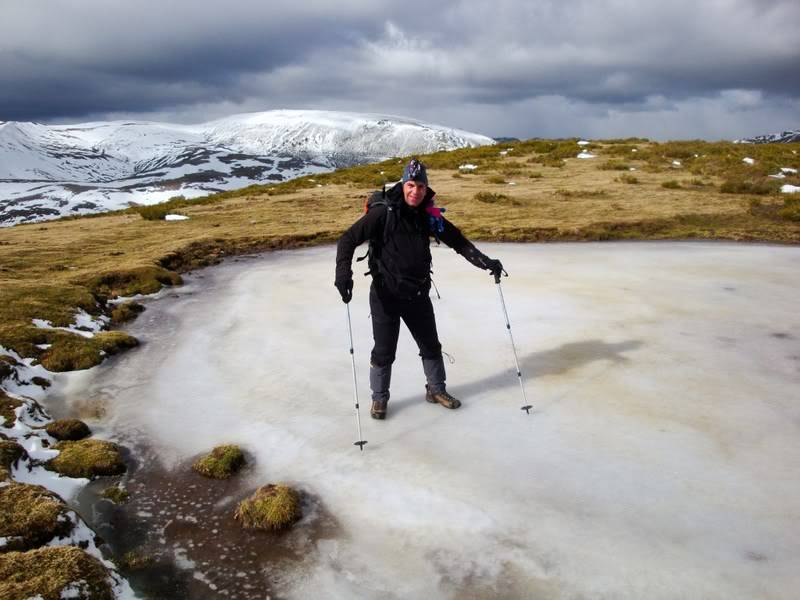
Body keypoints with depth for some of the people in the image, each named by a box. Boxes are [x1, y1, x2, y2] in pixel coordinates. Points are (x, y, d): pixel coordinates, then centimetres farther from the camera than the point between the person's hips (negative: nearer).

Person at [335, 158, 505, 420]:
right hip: (385, 295, -4)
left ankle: (436, 389, 38)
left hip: (418, 294, 5)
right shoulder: (384, 212, -16)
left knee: (431, 346, 17)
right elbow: (349, 239, -17)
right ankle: (379, 398, 28)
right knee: (384, 351, 6)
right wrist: (343, 271, -31)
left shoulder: (429, 215, -2)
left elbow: (458, 241, 7)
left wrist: (485, 262, -2)